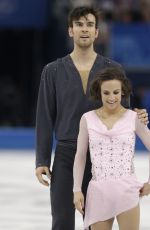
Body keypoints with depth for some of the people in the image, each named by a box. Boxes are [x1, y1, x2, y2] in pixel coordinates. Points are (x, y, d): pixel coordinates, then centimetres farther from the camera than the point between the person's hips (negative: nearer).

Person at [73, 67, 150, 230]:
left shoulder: (133, 118, 0)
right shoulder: (88, 119, 3)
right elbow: (80, 156, 8)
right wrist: (77, 190, 4)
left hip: (126, 190, -1)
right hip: (99, 191, 1)